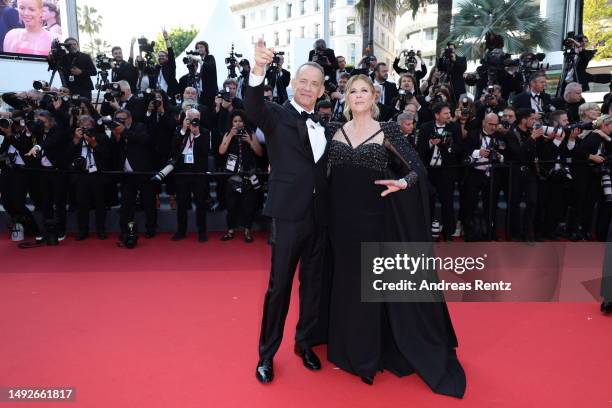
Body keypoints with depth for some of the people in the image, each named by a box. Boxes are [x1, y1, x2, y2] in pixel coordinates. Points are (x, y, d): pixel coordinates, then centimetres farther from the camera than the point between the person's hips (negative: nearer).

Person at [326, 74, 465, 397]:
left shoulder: (387, 131, -4)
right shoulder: (338, 131, 7)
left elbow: (418, 167, -10)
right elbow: (328, 172, 10)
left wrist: (402, 183, -29)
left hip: (374, 217, -3)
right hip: (342, 217, 4)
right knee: (346, 280, 13)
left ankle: (373, 351, 24)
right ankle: (350, 347, 32)